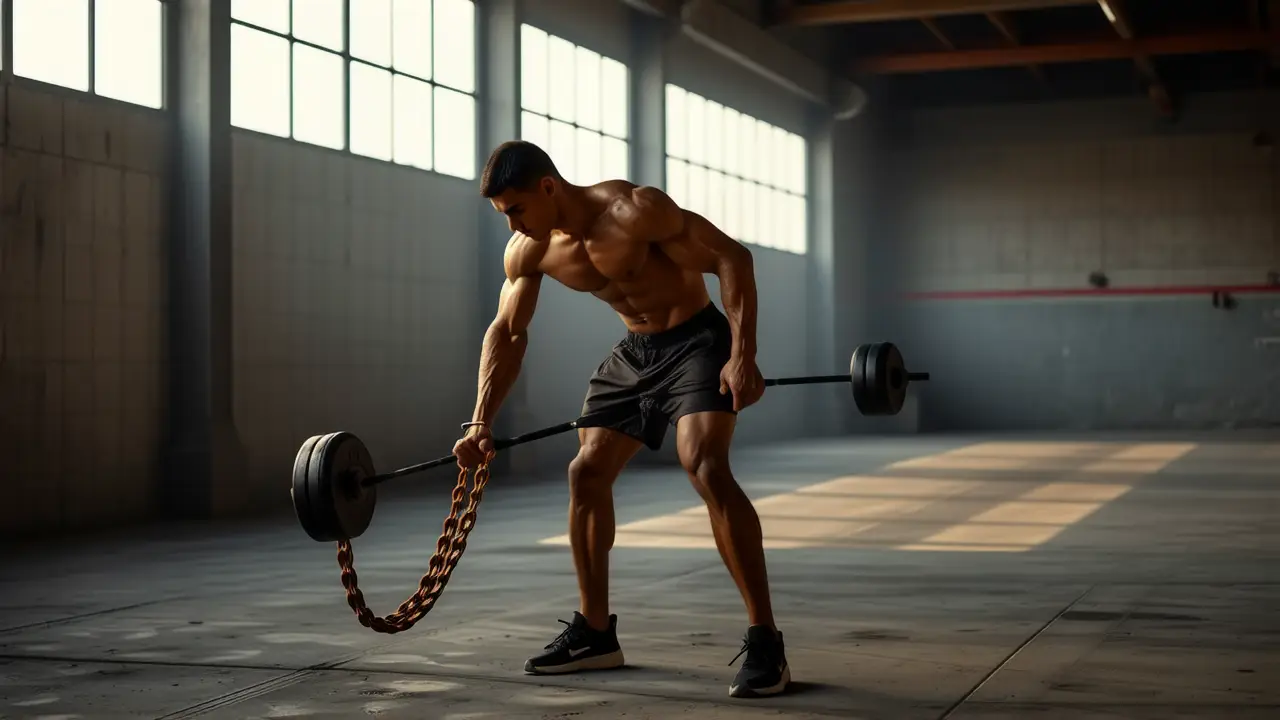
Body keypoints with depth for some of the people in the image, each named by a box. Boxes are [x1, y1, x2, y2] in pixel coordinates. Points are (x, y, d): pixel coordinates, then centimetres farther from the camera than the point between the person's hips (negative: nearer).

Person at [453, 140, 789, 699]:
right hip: (633, 351, 8)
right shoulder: (527, 252, -6)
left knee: (704, 466, -26)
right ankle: (594, 632, 18)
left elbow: (731, 258, -24)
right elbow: (507, 333, 6)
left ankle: (764, 642, -23)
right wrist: (481, 423, -2)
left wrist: (742, 357, -32)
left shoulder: (634, 211, -27)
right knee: (585, 475, 4)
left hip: (697, 341, -8)